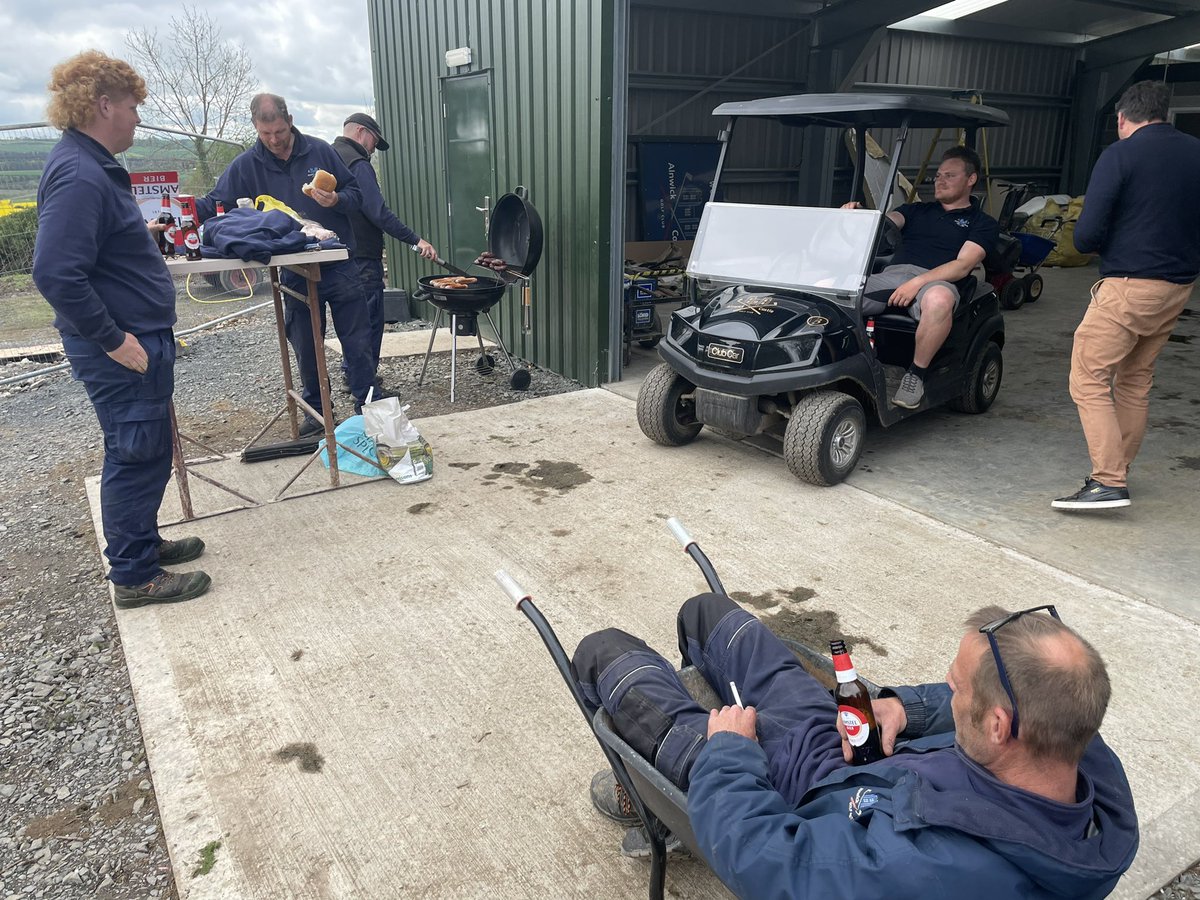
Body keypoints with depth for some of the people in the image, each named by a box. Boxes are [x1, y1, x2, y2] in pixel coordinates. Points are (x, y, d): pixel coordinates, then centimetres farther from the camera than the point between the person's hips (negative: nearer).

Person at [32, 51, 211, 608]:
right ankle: (134, 577, 13)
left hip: (139, 338, 10)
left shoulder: (93, 166, 12)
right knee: (135, 456, 0)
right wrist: (114, 340, -23)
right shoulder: (78, 176, -21)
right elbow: (55, 273, -28)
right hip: (121, 350, -10)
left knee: (145, 452, 19)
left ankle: (142, 542, 35)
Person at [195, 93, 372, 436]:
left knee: (358, 344, 2)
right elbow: (214, 205, 1)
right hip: (295, 274, 1)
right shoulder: (245, 166, 1)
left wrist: (336, 200, -17)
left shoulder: (320, 151, 0)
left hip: (340, 266, -1)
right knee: (306, 349, 10)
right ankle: (316, 412, 25)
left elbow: (356, 194, 4)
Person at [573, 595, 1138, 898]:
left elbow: (751, 849, -36)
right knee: (706, 612, 20)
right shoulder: (1095, 765, -23)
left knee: (604, 651, 5)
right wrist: (908, 706, -11)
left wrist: (728, 750, -18)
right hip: (853, 760, 7)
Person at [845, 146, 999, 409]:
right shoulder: (916, 210, 30)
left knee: (938, 299, -43)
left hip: (937, 281, -3)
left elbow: (963, 265, 0)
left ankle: (916, 375, -23)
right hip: (890, 275, 3)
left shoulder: (983, 224, 17)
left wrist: (918, 282, -16)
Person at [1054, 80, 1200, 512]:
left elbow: (1087, 235, -14)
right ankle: (1117, 470, 25)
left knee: (1089, 380, -6)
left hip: (1128, 286, -8)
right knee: (1136, 382, 16)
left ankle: (1108, 483, -12)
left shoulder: (1120, 155, -8)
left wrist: (1098, 245, 7)